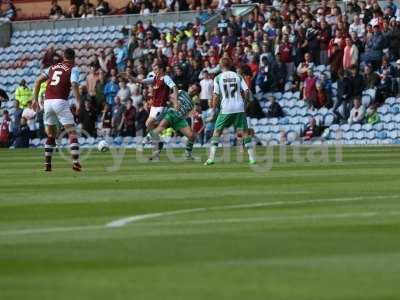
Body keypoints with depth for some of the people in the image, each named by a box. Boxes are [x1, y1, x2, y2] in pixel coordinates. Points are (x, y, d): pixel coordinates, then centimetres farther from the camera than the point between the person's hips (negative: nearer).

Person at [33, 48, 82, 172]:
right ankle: (75, 161, -12)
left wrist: (35, 99, 14)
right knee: (72, 132, -1)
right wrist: (78, 102, -15)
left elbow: (38, 81, 13)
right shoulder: (73, 69, 5)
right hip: (60, 101, -5)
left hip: (47, 101, 5)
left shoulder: (53, 67, 19)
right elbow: (74, 85, -13)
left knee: (51, 134, 18)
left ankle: (47, 163, 16)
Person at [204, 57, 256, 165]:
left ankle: (211, 158, -2)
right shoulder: (238, 76, 6)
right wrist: (244, 102, 15)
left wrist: (213, 110, 4)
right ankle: (252, 157, 2)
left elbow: (216, 96, -3)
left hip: (225, 109, -2)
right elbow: (247, 91, 0)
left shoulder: (218, 78, 0)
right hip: (239, 108, 2)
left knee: (217, 132, 7)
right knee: (244, 132, 6)